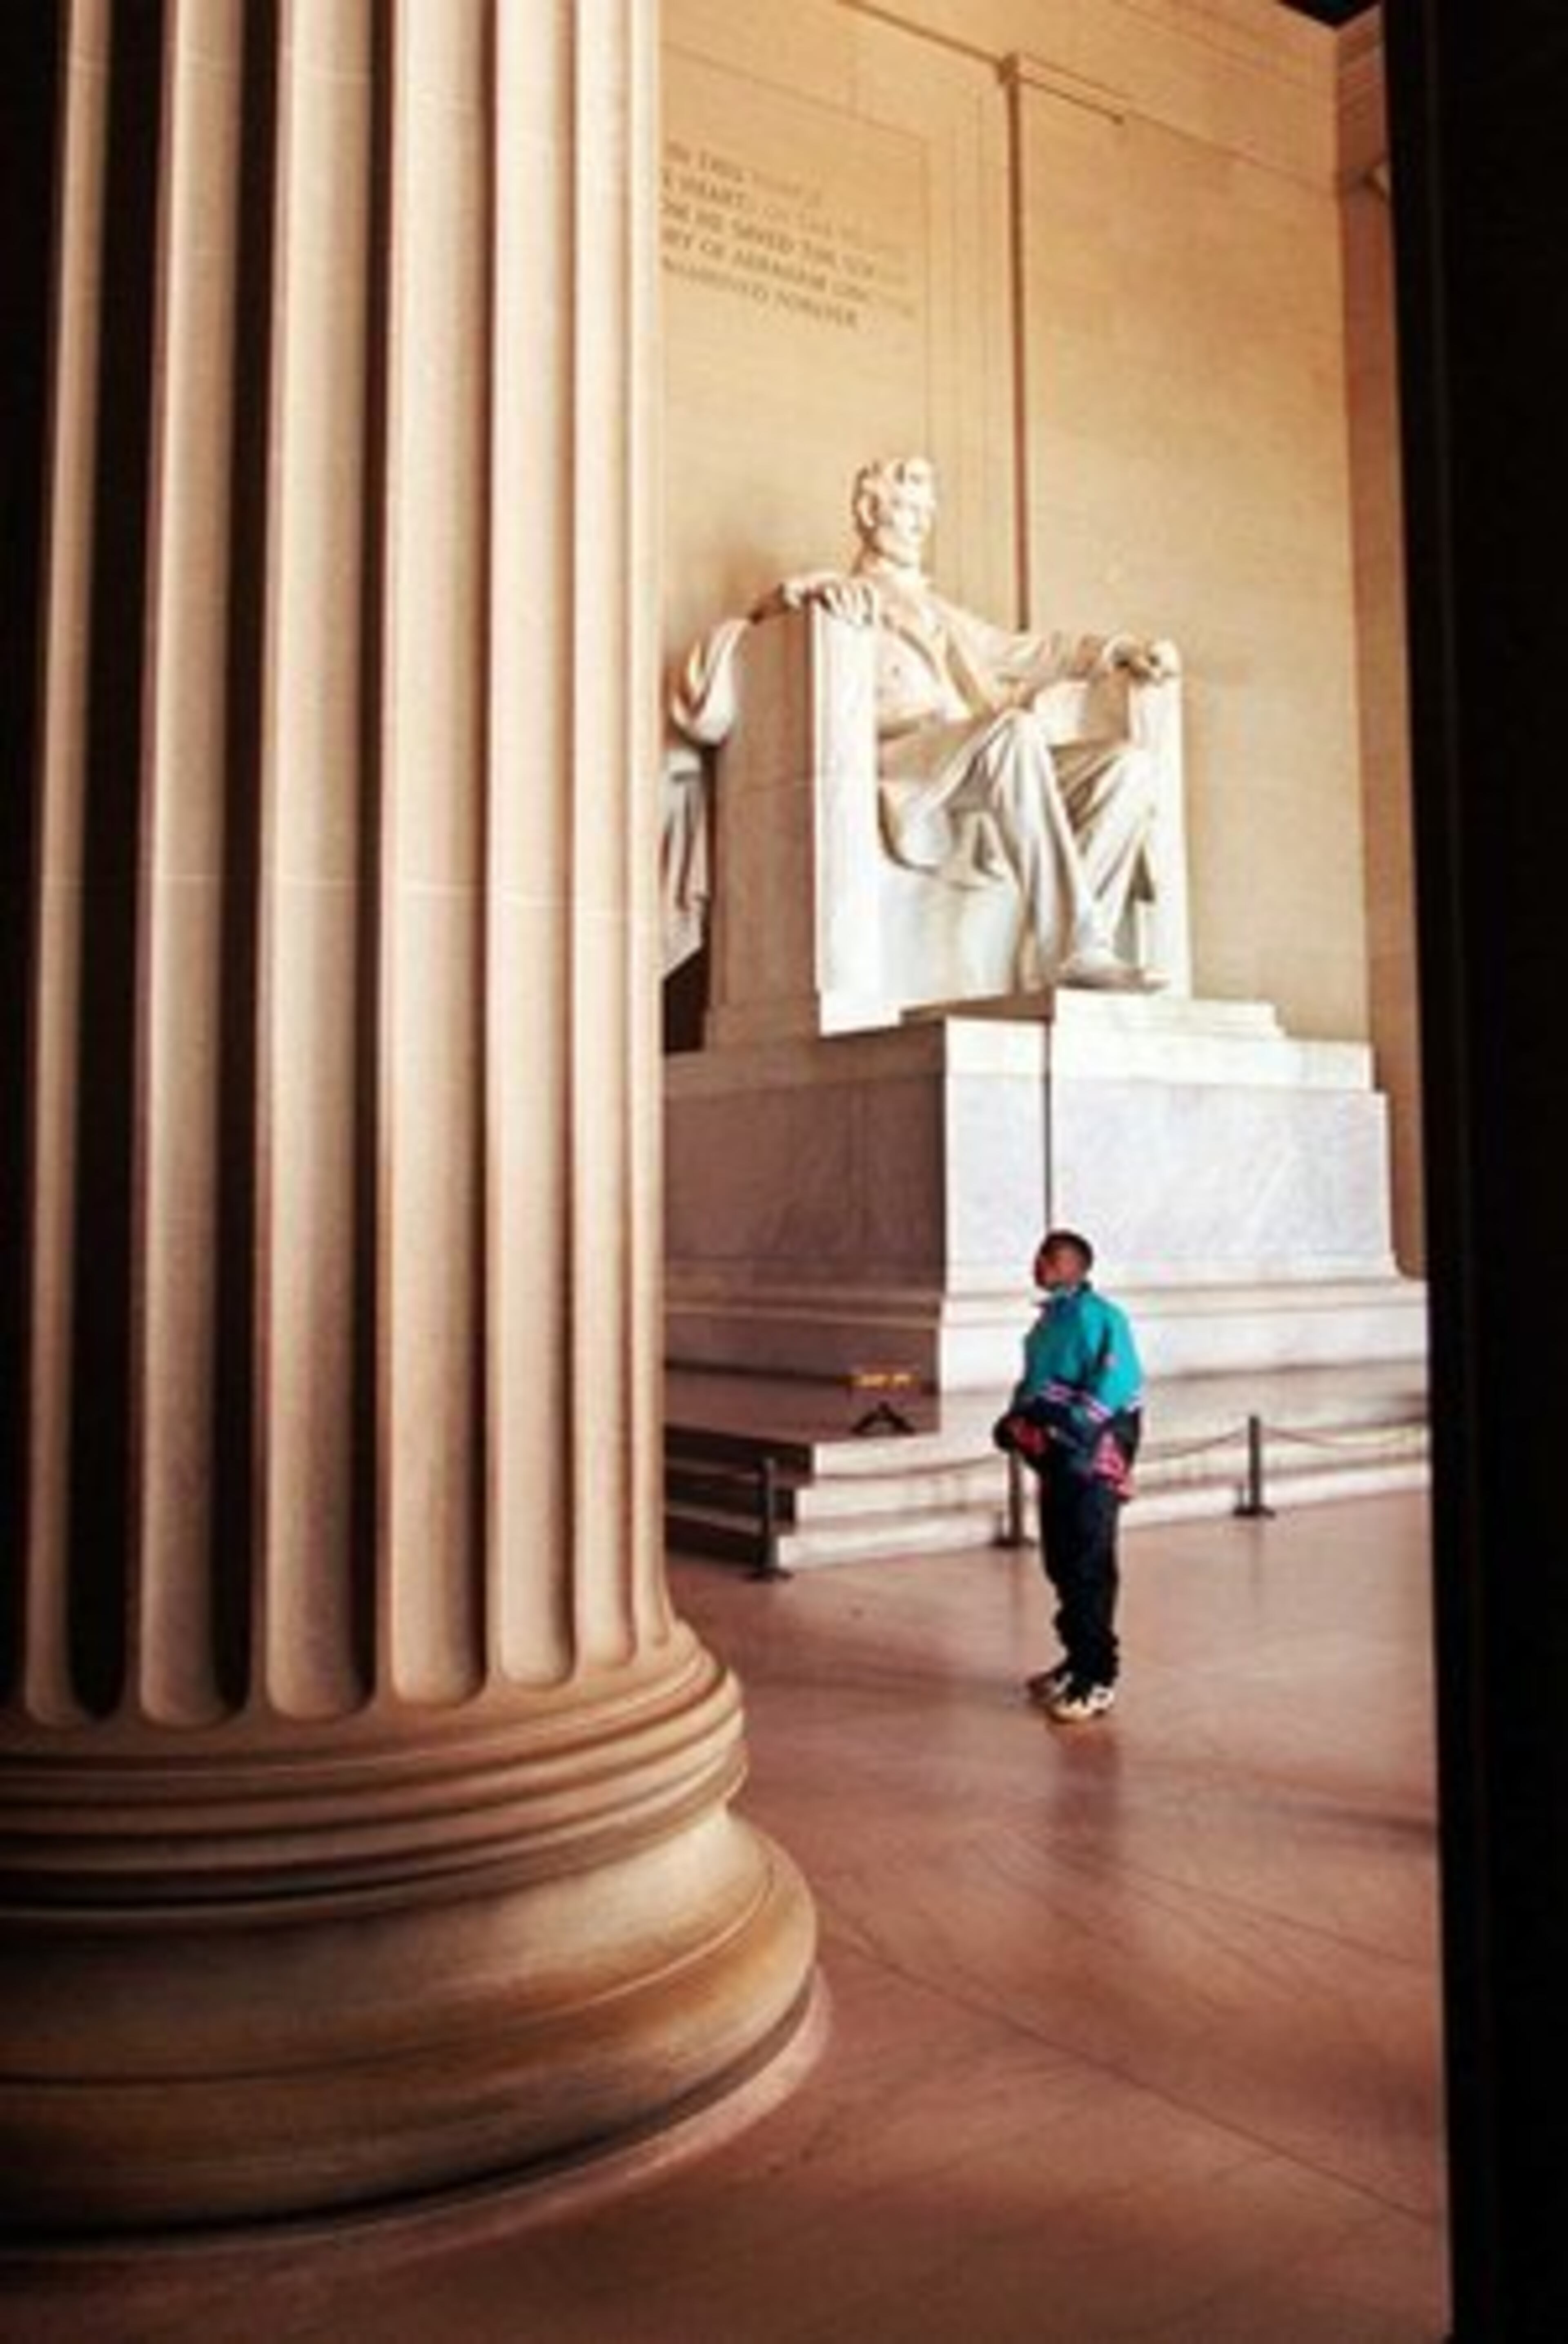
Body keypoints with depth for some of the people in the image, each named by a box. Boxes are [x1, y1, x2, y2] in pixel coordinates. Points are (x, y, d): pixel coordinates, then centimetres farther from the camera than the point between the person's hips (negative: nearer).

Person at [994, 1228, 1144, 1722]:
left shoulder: (1098, 1316, -13)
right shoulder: (1049, 1320, 16)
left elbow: (1120, 1379, -23)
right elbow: (1033, 1383, 22)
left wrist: (1076, 1426, -25)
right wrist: (1019, 1417, 3)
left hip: (1092, 1459, -9)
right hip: (1056, 1458, 9)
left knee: (1090, 1570, -5)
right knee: (1061, 1565, 17)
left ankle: (1098, 1678, 2)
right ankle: (1078, 1659, 30)